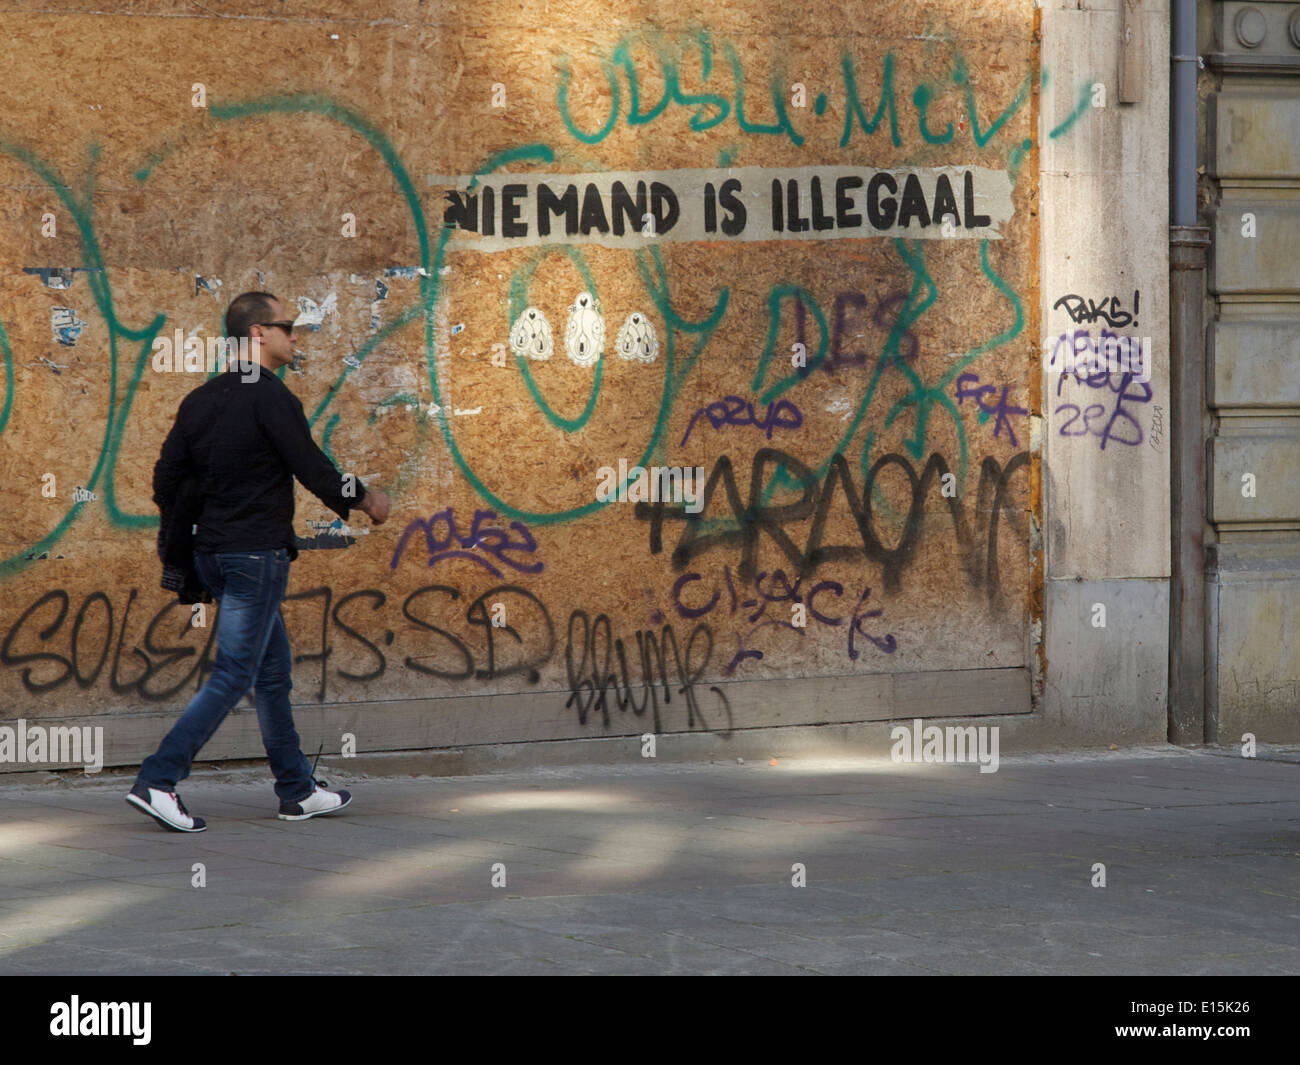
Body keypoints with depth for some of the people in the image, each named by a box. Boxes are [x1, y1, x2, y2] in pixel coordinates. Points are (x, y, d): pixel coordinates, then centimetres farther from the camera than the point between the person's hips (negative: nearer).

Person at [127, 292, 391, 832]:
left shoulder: (200, 400, 10)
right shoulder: (271, 398, -14)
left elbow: (167, 479, 11)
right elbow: (313, 471, -14)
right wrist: (365, 498, 3)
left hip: (212, 551, 9)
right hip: (257, 553, -9)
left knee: (274, 667, 16)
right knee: (234, 675, -6)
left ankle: (298, 789, 21)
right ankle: (157, 780, -12)